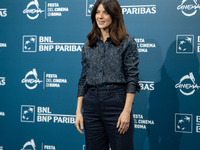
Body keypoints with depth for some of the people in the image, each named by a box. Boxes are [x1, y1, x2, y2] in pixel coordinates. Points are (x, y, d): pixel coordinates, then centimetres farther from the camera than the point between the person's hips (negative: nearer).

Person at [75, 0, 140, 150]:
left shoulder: (127, 42, 0)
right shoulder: (88, 46, 13)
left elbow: (132, 78, -5)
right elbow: (83, 80, 12)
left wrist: (126, 111, -14)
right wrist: (78, 111, 6)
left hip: (116, 103, -4)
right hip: (91, 105, 4)